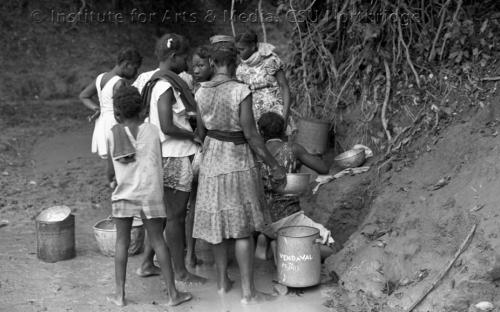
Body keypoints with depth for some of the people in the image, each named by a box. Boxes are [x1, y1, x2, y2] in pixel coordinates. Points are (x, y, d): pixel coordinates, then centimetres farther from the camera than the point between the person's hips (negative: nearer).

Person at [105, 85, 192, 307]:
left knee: (122, 240, 10)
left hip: (123, 193, 0)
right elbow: (158, 161, 5)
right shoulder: (152, 130, -1)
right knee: (157, 240, 6)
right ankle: (172, 293, 9)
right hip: (150, 192, 0)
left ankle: (119, 293, 13)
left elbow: (110, 170, 0)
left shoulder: (113, 133, -3)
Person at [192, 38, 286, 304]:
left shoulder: (201, 92, -2)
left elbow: (201, 131, 6)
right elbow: (251, 135, -17)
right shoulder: (241, 91, -18)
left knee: (218, 222, 16)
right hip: (238, 161, -5)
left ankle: (222, 281, 27)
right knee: (243, 229, 2)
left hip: (211, 161, 5)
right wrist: (274, 165, -8)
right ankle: (248, 291, 9)